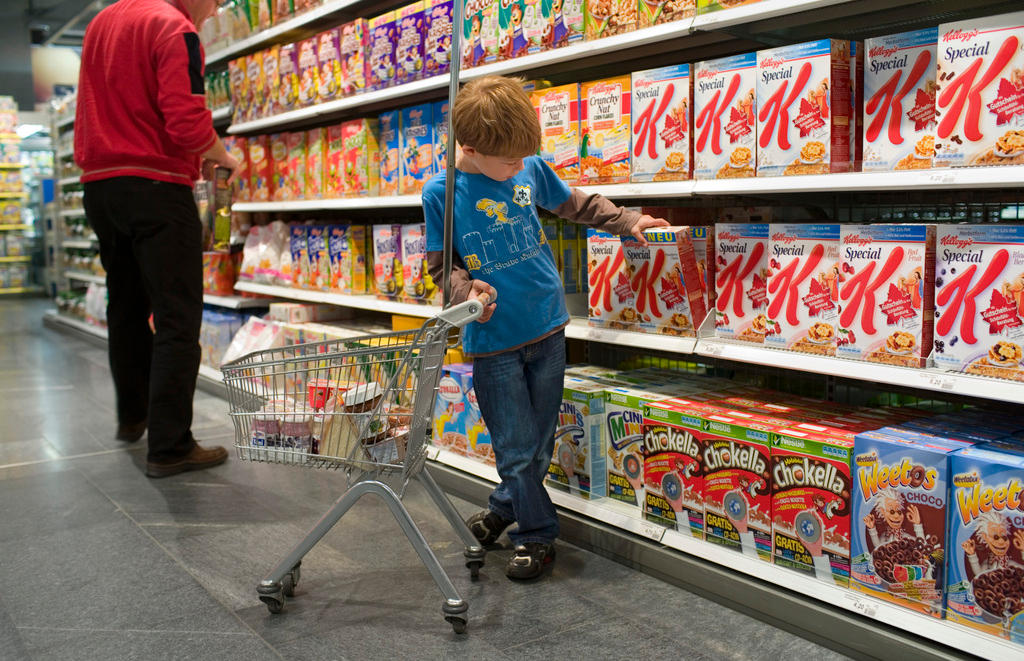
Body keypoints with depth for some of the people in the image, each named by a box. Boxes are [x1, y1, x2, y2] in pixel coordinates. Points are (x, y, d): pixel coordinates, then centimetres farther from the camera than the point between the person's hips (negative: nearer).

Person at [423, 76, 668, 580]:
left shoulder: (531, 169, -1)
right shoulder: (441, 193, -9)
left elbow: (575, 204, 17)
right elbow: (440, 262, -2)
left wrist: (626, 221, 9)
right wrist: (465, 290, -21)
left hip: (547, 328, 4)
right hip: (493, 339, -3)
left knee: (540, 442, 14)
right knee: (516, 448, 3)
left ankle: (504, 506, 36)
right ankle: (537, 534, 22)